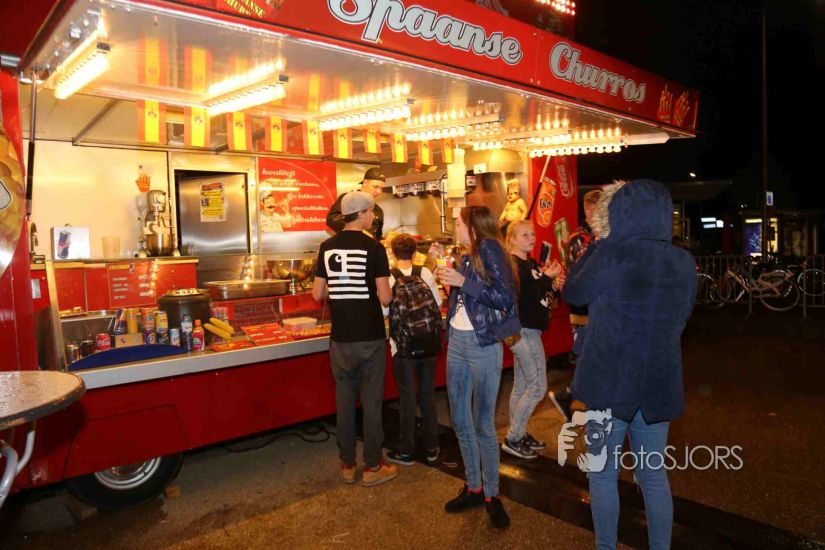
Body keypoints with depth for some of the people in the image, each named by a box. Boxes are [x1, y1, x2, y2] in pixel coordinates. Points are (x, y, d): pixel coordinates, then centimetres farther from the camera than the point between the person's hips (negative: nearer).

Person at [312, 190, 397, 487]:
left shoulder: (327, 247, 2)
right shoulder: (374, 247, -11)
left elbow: (318, 294, 4)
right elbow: (385, 298, -13)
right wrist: (387, 292, 9)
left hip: (340, 338, 4)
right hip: (370, 338, -4)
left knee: (344, 400, 13)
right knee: (371, 402, 7)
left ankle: (347, 465, 23)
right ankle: (373, 467, 17)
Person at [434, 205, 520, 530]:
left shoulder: (489, 249, -9)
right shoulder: (468, 257, 14)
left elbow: (506, 299, -19)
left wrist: (463, 282, -21)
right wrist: (450, 280, 10)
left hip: (483, 344, -8)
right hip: (457, 342, 8)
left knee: (483, 424, 0)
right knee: (460, 420, 12)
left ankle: (491, 494, 16)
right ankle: (473, 487, 26)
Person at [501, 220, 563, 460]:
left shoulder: (531, 263, 14)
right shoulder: (513, 264, -14)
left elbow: (538, 292, 18)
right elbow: (524, 295, -22)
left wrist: (552, 284, 1)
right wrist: (547, 278, -18)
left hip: (529, 330, 9)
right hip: (524, 330, -9)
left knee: (522, 386, 15)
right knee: (538, 386, -6)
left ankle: (519, 435, 25)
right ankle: (512, 439, 3)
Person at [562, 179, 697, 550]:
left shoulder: (612, 254, -16)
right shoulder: (684, 263, 1)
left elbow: (572, 293, -1)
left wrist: (594, 248, 6)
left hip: (610, 383, -4)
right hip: (658, 385, 5)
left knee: (604, 473, 12)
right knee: (654, 476, 18)